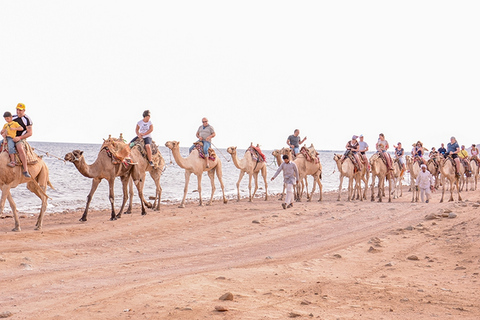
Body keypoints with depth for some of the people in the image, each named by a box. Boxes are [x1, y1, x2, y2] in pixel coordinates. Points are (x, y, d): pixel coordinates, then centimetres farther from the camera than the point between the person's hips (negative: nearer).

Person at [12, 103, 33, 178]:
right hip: (10, 137, 7)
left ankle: (25, 170, -38)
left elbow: (30, 133, -11)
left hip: (21, 139, -7)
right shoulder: (13, 118, 12)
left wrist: (19, 138, -20)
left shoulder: (27, 120, -6)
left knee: (20, 149, -36)